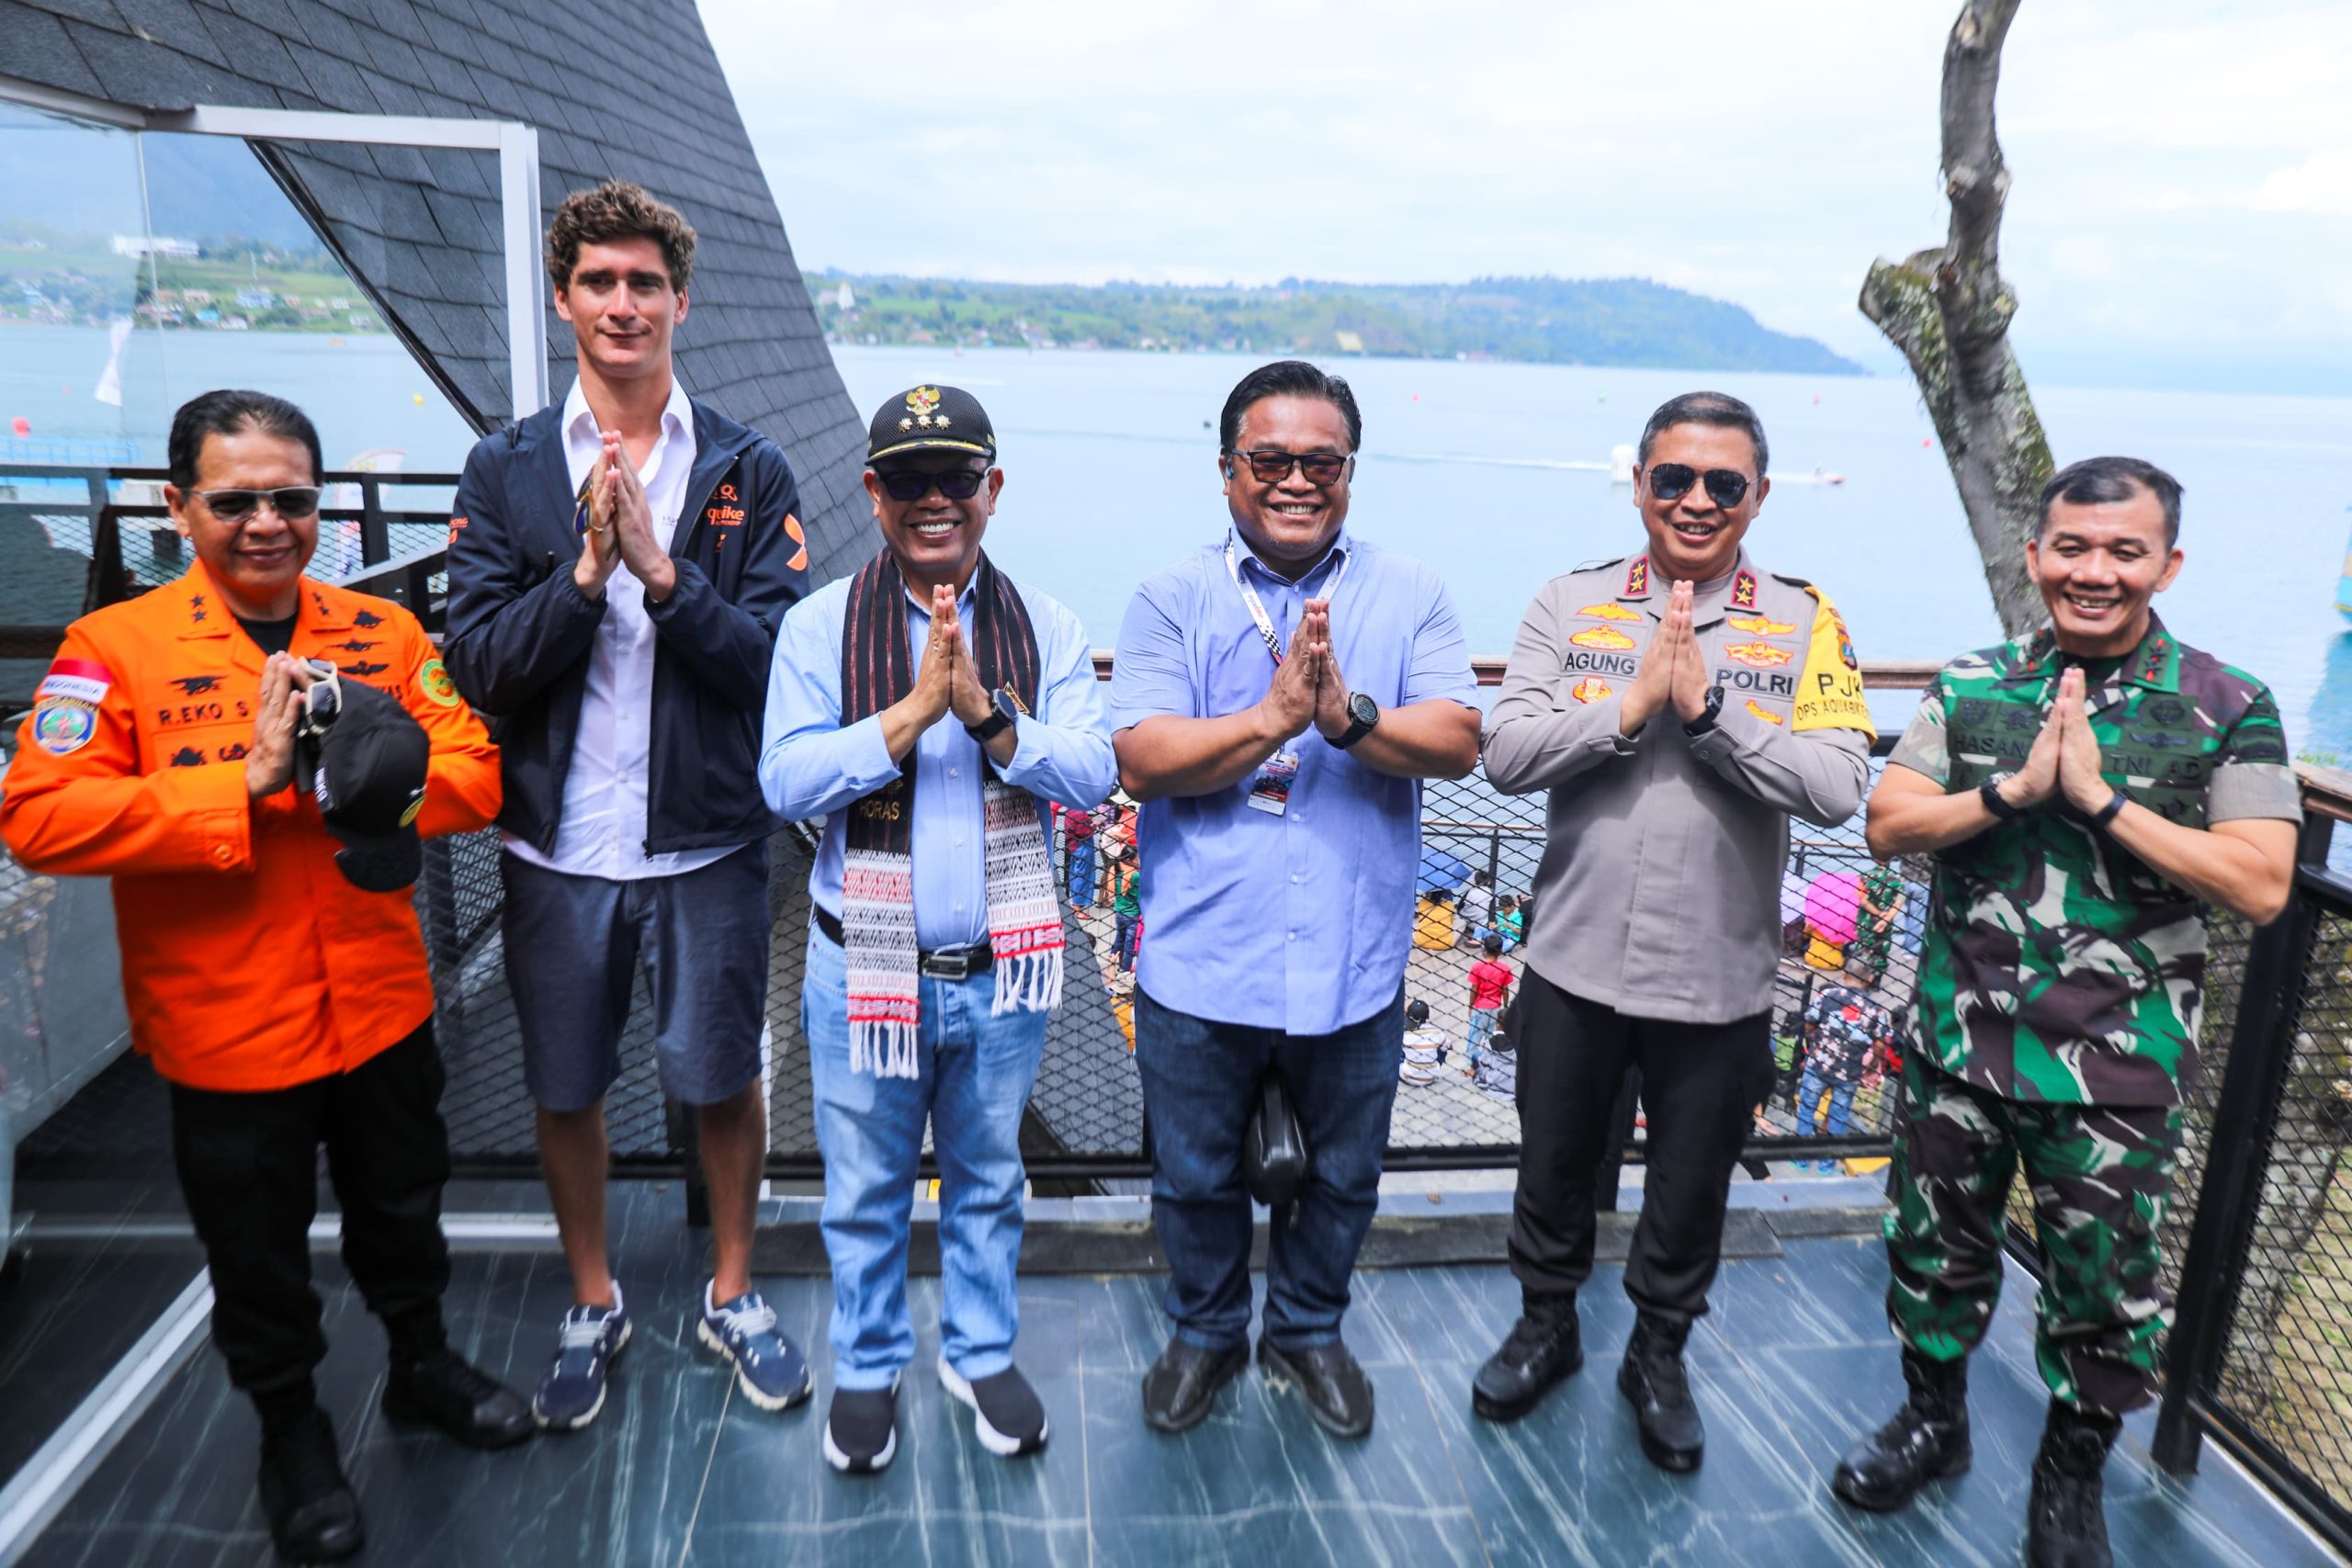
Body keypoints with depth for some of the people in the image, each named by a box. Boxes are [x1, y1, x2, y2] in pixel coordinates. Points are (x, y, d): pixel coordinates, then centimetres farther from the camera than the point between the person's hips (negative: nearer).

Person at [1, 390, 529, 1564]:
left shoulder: (384, 633, -1)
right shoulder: (114, 648, -12)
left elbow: (473, 770, -6)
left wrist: (380, 788, -26)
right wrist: (245, 784, -28)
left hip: (383, 1013, 3)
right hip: (227, 1037, -3)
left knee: (402, 1211, 24)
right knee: (258, 1255, 17)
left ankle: (422, 1367, 49)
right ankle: (292, 1434, 42)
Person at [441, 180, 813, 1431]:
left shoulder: (747, 472, -1)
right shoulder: (505, 469, 1)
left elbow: (775, 659, -10)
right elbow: (479, 667, -6)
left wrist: (663, 571, -22)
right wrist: (585, 572, -20)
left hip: (706, 843, -1)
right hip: (557, 844, 2)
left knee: (725, 1082, 11)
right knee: (565, 1089, 15)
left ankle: (730, 1294, 35)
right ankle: (592, 1304, 37)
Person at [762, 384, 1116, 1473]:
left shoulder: (1045, 628, -1)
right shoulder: (820, 625, -5)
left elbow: (1092, 772, -10)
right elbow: (785, 780, -15)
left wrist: (987, 714, -23)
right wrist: (914, 710, -23)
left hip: (1003, 971, 1)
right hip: (865, 966, -1)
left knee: (987, 1178, 19)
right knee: (866, 1190, 15)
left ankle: (982, 1354, 40)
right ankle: (868, 1370, 37)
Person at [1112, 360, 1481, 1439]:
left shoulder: (1410, 597, 1)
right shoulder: (1172, 601, -3)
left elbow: (1458, 741, -11)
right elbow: (1143, 760, -15)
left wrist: (1350, 718, -27)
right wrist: (1275, 715, -25)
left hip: (1351, 965, 1)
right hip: (1200, 965, -1)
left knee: (1344, 1177, 20)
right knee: (1195, 1178, 17)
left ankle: (1308, 1330, 46)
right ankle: (1206, 1331, 44)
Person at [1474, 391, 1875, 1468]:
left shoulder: (1804, 626, -5)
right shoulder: (1570, 606, -3)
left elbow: (1836, 789, -17)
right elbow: (1506, 753, -13)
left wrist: (1708, 708, -23)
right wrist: (1631, 705, -23)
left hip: (1717, 983, 0)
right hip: (1575, 966, 1)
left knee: (1691, 1193, 18)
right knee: (1554, 1170, 19)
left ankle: (1659, 1354, 43)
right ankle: (1546, 1327, 45)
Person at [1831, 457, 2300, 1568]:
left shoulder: (2228, 710, -6)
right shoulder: (1973, 687, 1)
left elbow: (2261, 887, -14)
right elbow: (1888, 824, -4)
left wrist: (2100, 795, -21)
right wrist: (2014, 787, -20)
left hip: (2116, 1067, -2)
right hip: (1959, 1042, 2)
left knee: (2106, 1289, 11)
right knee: (1937, 1250, 17)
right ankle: (1932, 1422, 42)